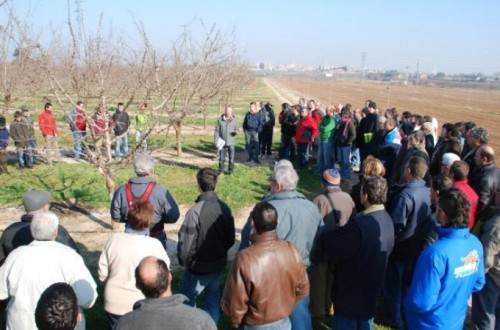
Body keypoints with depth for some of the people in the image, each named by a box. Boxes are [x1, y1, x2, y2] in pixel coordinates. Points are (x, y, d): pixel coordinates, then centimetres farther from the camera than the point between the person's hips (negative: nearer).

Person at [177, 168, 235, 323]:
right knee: (213, 296, 25)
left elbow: (186, 244, -23)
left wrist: (183, 261, -3)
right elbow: (231, 239, 1)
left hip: (199, 268, -5)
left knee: (187, 299, 17)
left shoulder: (195, 211, -28)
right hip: (219, 264, 5)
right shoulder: (225, 208, -10)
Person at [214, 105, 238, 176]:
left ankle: (231, 171, 16)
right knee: (221, 158, 7)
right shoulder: (220, 119, -2)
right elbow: (217, 131, 1)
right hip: (222, 142, 0)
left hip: (231, 143, 0)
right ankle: (221, 171, 18)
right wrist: (216, 140, -5)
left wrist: (236, 132, -15)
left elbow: (237, 128, 9)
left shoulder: (234, 120, 1)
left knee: (231, 158, 4)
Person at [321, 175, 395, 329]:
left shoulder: (360, 223, -33)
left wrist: (324, 235, -6)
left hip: (352, 290, -8)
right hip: (372, 286, 8)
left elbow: (334, 249, -26)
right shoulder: (387, 219, -4)